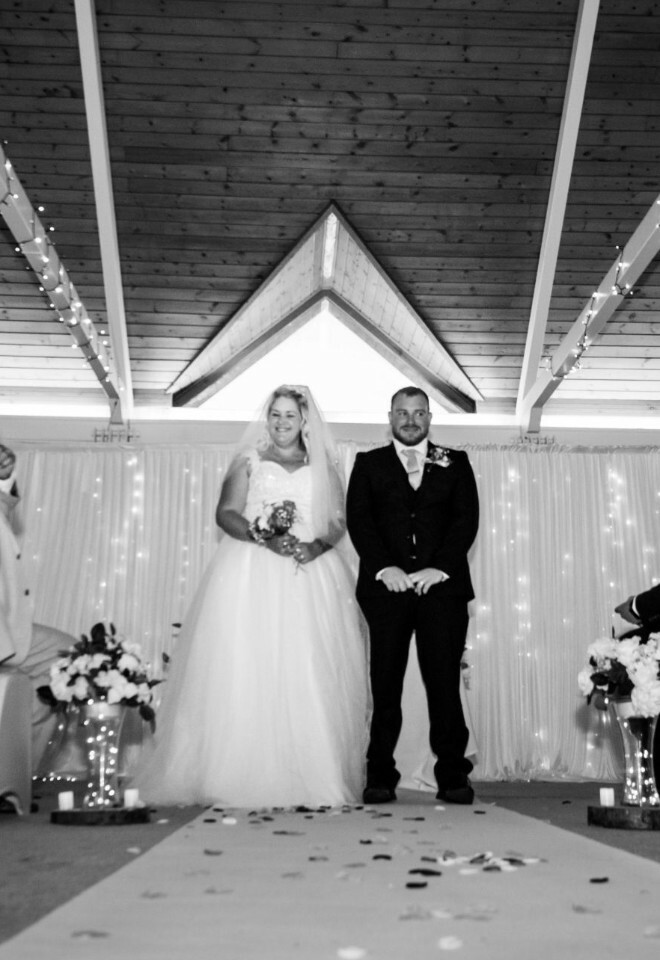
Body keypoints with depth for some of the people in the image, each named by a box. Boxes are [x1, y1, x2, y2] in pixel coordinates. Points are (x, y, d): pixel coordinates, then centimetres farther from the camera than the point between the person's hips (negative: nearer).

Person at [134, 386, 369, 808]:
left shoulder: (323, 467, 16)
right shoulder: (249, 461, 11)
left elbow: (339, 521, 10)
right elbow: (226, 513, 2)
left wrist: (317, 545, -10)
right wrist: (265, 538, -15)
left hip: (312, 578, 1)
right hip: (252, 575, -1)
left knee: (310, 675, -4)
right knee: (247, 672, -8)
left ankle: (310, 776, 3)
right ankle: (243, 776, -2)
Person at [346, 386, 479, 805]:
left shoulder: (455, 463, 16)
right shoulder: (368, 463, 15)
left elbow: (467, 519, 4)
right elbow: (358, 520, 4)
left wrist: (440, 568, -9)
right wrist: (383, 567, -10)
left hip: (441, 583, 0)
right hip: (387, 585, 0)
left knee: (445, 681, -1)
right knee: (385, 682, 0)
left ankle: (453, 776, 7)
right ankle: (380, 777, 7)